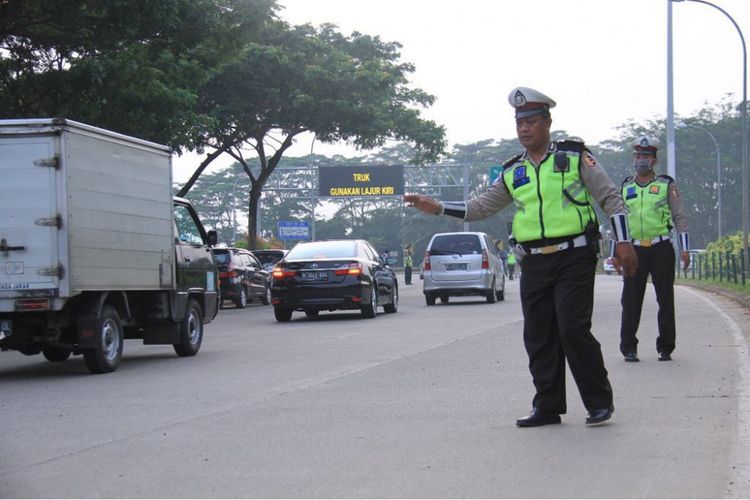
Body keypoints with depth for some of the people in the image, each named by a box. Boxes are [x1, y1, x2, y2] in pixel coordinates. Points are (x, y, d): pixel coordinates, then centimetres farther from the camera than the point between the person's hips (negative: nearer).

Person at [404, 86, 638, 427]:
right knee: (539, 336, 4)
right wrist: (437, 207, 8)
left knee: (573, 329, -13)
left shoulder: (575, 156, 1)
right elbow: (481, 207, 18)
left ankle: (599, 402, 1)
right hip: (534, 264, 5)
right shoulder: (512, 172, 14)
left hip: (574, 258, -5)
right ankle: (548, 406, 14)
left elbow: (610, 198, 2)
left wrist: (623, 242, -7)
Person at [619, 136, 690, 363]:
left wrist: (685, 249, -4)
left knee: (665, 299, 2)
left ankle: (665, 348, 9)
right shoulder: (625, 187, 12)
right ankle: (628, 347, 4)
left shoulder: (666, 185, 5)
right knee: (631, 300, -2)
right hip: (634, 250, 2)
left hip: (661, 249, -2)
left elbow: (680, 217, 3)